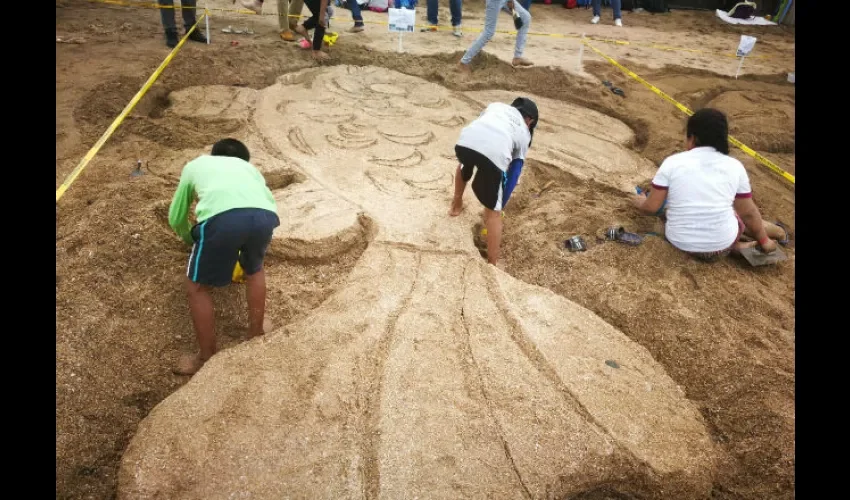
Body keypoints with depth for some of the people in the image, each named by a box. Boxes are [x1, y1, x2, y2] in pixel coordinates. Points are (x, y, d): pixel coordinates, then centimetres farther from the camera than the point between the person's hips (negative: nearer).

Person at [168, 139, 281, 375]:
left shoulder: (195, 165, 39)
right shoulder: (248, 167, 42)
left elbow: (176, 218, 43)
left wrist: (192, 241, 64)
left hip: (222, 216, -2)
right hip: (265, 214, 3)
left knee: (197, 286, 21)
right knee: (255, 269, 34)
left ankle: (206, 358, 30)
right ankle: (256, 334, 44)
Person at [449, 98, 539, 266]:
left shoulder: (496, 105, 38)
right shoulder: (524, 134, 31)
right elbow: (513, 175, 29)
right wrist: (499, 207, 37)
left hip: (465, 141, 3)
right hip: (495, 154, -3)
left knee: (464, 166, 42)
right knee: (493, 211, 14)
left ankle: (456, 205, 59)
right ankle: (492, 263, 19)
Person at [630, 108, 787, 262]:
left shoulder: (672, 162, -9)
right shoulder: (734, 166, -4)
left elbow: (651, 207, -5)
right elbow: (748, 212, 5)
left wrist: (641, 202, 18)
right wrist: (764, 241, 21)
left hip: (680, 242, -1)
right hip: (721, 245, 1)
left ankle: (734, 246, 9)